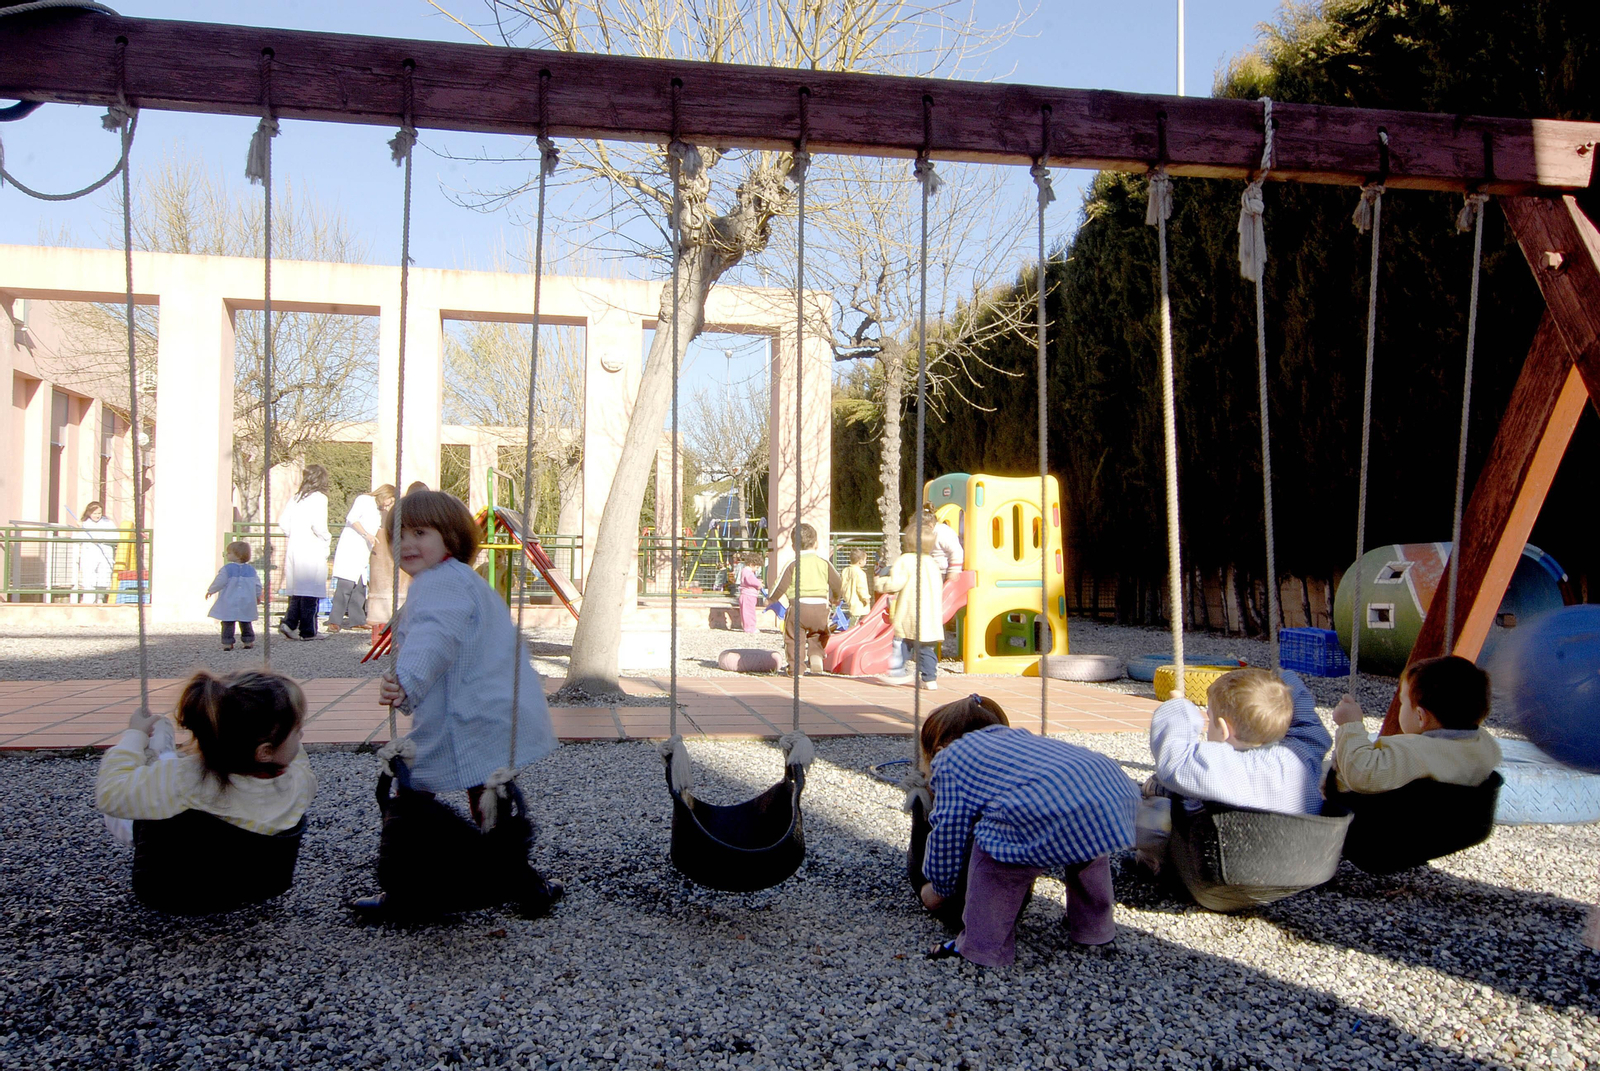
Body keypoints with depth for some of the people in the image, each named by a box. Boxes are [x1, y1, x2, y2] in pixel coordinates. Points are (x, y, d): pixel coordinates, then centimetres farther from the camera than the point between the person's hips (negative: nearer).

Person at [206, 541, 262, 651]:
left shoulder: (227, 569, -10)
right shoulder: (251, 569, 4)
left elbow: (219, 583, -7)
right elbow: (257, 585, 8)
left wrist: (210, 591, 11)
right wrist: (258, 596, 23)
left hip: (229, 603, -4)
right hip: (246, 603, 4)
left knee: (228, 623, 2)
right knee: (246, 623, 14)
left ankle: (227, 643, 0)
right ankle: (249, 641, 16)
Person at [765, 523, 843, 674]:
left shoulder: (792, 565, -1)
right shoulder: (824, 563, 8)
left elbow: (781, 586, -2)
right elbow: (837, 583, 14)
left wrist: (770, 599, 16)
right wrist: (834, 598, 34)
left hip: (798, 606, -3)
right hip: (820, 606, 3)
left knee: (794, 639, 6)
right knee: (817, 636, 20)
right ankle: (816, 656, -2)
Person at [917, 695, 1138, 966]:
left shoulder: (950, 759, 22)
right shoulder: (1017, 737, 42)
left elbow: (947, 833, 21)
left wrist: (939, 889, 38)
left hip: (1051, 817, -8)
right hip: (1116, 796, 8)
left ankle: (984, 946, 17)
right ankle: (1093, 927, 48)